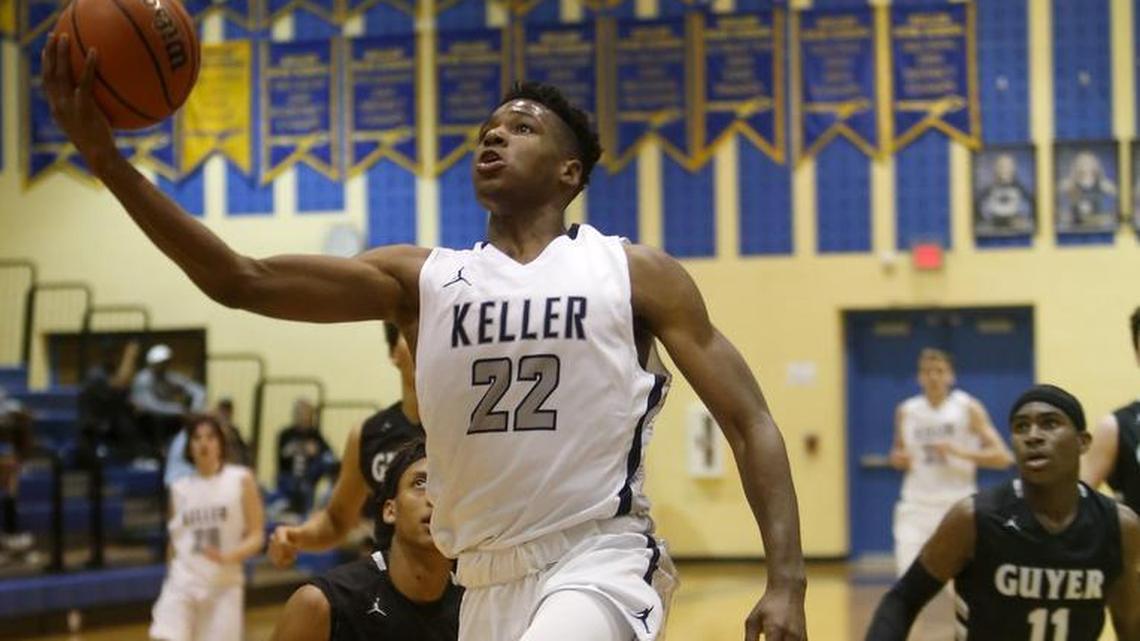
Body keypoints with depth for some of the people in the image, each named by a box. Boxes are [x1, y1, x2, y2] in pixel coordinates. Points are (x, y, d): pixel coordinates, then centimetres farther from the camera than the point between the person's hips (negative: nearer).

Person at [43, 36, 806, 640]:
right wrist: (107, 157, -14)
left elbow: (750, 422, 2)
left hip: (600, 565, -5)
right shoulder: (421, 279, 8)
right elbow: (241, 280, -3)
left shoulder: (636, 275, 1)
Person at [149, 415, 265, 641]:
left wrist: (228, 557, -21)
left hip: (223, 586, -1)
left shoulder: (241, 481, 1)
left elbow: (257, 537, -3)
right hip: (183, 582, 1)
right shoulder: (179, 489, 9)